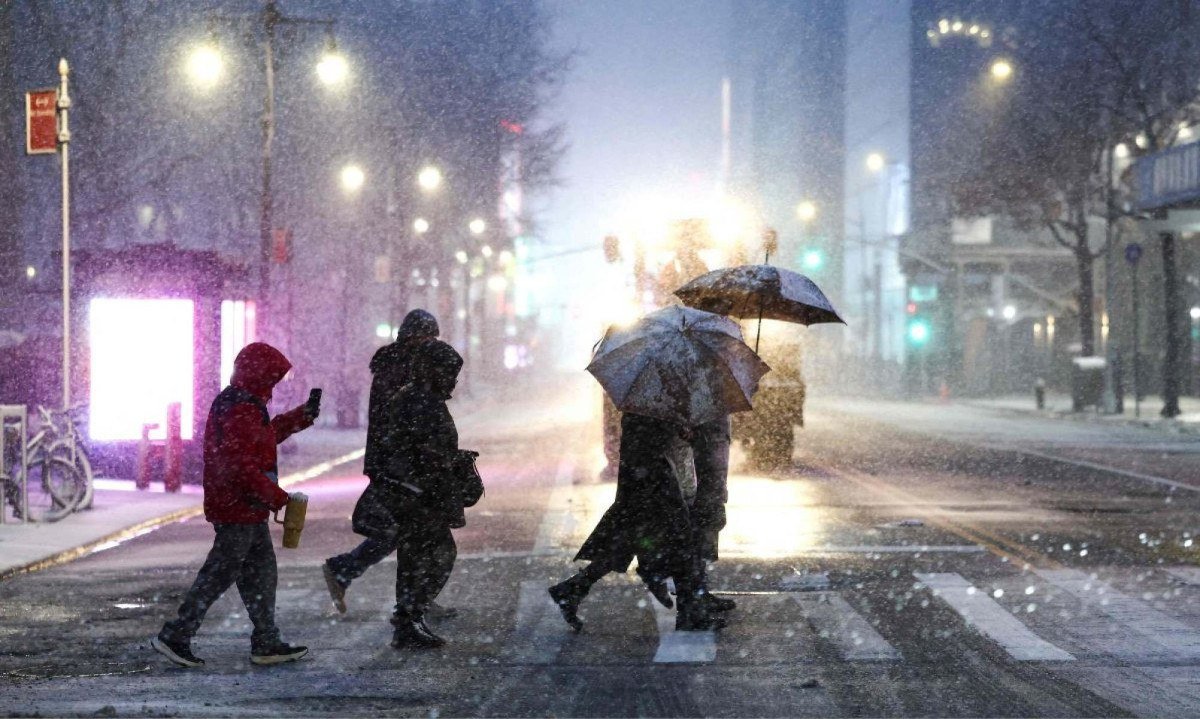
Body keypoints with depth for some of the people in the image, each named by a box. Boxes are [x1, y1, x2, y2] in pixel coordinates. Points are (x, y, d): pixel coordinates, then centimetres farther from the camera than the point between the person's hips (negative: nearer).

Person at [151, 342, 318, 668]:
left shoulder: (234, 404, 13)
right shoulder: (240, 412, -21)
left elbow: (266, 434, 30)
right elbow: (241, 467, -27)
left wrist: (300, 417, 24)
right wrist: (275, 496, -20)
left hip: (247, 510, 11)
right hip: (239, 510, -11)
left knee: (261, 573, 15)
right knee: (220, 573, -4)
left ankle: (267, 644, 20)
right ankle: (175, 635, 1)